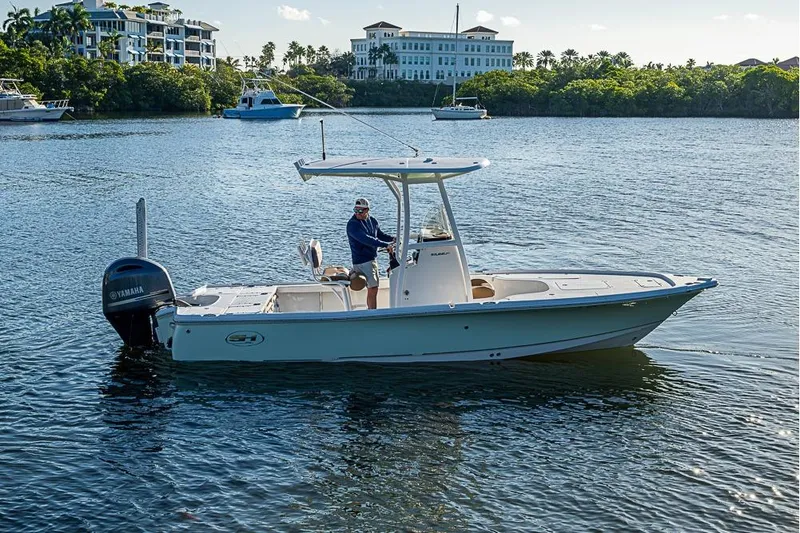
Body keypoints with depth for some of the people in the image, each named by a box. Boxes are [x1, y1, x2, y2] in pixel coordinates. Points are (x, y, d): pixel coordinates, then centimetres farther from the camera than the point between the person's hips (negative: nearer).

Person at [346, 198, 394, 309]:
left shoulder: (372, 221, 9)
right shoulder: (352, 224, -16)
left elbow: (380, 235, 22)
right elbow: (366, 239, -27)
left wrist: (392, 239, 2)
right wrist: (386, 245, -31)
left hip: (373, 258, 8)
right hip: (362, 261, -8)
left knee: (373, 288, 14)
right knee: (372, 289, -12)